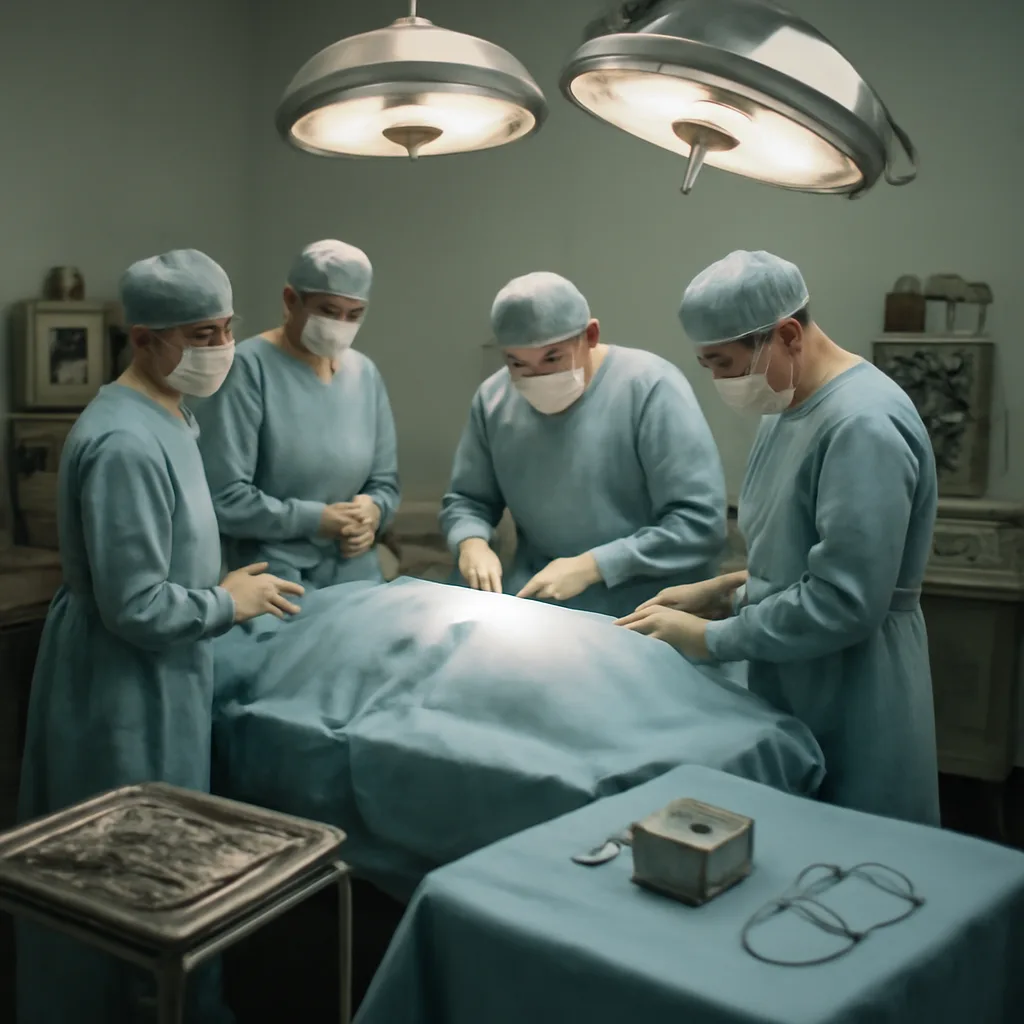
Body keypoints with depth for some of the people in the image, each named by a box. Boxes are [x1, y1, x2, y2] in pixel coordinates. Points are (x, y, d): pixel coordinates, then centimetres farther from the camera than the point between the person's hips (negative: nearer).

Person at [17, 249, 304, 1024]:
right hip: (123, 691, -10)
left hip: (160, 680, 10)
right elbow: (134, 609, -27)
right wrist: (227, 604, -14)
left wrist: (220, 590, 9)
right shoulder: (126, 443, -26)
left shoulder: (167, 420, 7)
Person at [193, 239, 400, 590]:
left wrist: (373, 510, -10)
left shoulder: (365, 374, 6)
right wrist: (317, 520, -15)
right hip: (270, 584, -5)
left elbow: (385, 482, 12)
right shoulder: (247, 368, -12)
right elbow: (222, 497, -17)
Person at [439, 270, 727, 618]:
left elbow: (700, 523, -19)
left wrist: (591, 566, -22)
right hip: (532, 606, 4)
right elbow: (466, 499, 13)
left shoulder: (651, 387, -16)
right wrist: (471, 543, -9)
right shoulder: (493, 398, 1)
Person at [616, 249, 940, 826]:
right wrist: (725, 591, 4)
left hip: (854, 713, -9)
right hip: (791, 692, 9)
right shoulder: (790, 406, 7)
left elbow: (844, 602, -26)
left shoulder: (864, 425, -23)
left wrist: (709, 638, -17)